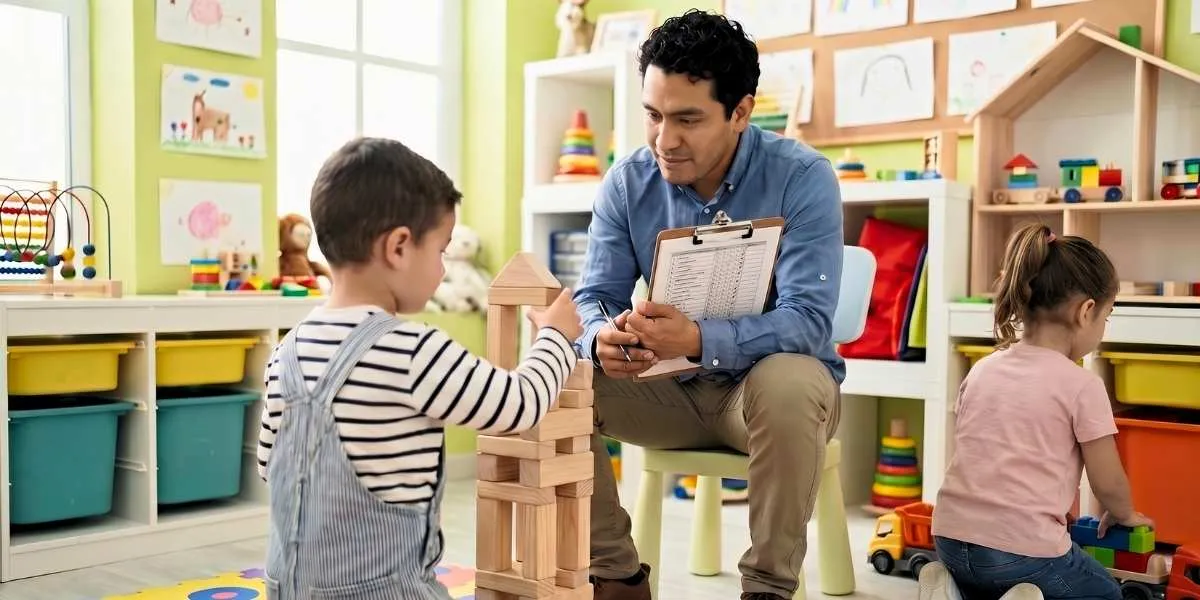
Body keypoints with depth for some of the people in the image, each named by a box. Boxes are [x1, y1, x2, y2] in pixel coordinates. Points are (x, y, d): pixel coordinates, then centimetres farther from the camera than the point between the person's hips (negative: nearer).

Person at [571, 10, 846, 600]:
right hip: (671, 387, 4)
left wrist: (698, 339, -45)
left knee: (786, 384, -37)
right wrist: (602, 339, -34)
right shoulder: (627, 182, -6)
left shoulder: (802, 178, -18)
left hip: (769, 380, -3)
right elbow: (593, 297, -7)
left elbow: (808, 319, -27)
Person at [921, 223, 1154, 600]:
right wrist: (1123, 515, 23)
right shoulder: (1082, 385, -7)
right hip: (1023, 550, -5)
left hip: (951, 538, 5)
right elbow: (1108, 484, 0)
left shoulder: (982, 370, 9)